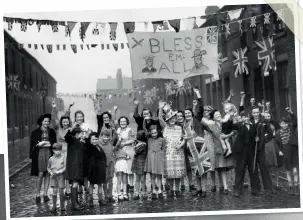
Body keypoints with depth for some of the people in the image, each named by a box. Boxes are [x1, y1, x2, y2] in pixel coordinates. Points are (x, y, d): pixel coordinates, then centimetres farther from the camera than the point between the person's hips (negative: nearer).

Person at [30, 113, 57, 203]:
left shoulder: (52, 132, 9)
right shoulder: (35, 132, 3)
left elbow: (55, 143, 6)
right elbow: (32, 144, 0)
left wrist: (50, 144, -10)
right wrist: (39, 144, -14)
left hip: (49, 154, 3)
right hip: (39, 154, -2)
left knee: (48, 174, 3)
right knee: (40, 174, -7)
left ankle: (45, 194, 12)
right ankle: (38, 194, 4)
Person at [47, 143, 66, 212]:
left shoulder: (63, 157, -4)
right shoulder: (51, 159, 2)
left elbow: (65, 166, -5)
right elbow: (48, 167, 13)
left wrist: (59, 171, -15)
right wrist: (51, 172, -4)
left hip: (60, 176, -1)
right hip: (53, 176, 1)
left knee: (61, 191, 3)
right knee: (54, 191, -3)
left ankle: (62, 206, 16)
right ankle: (54, 206, 8)